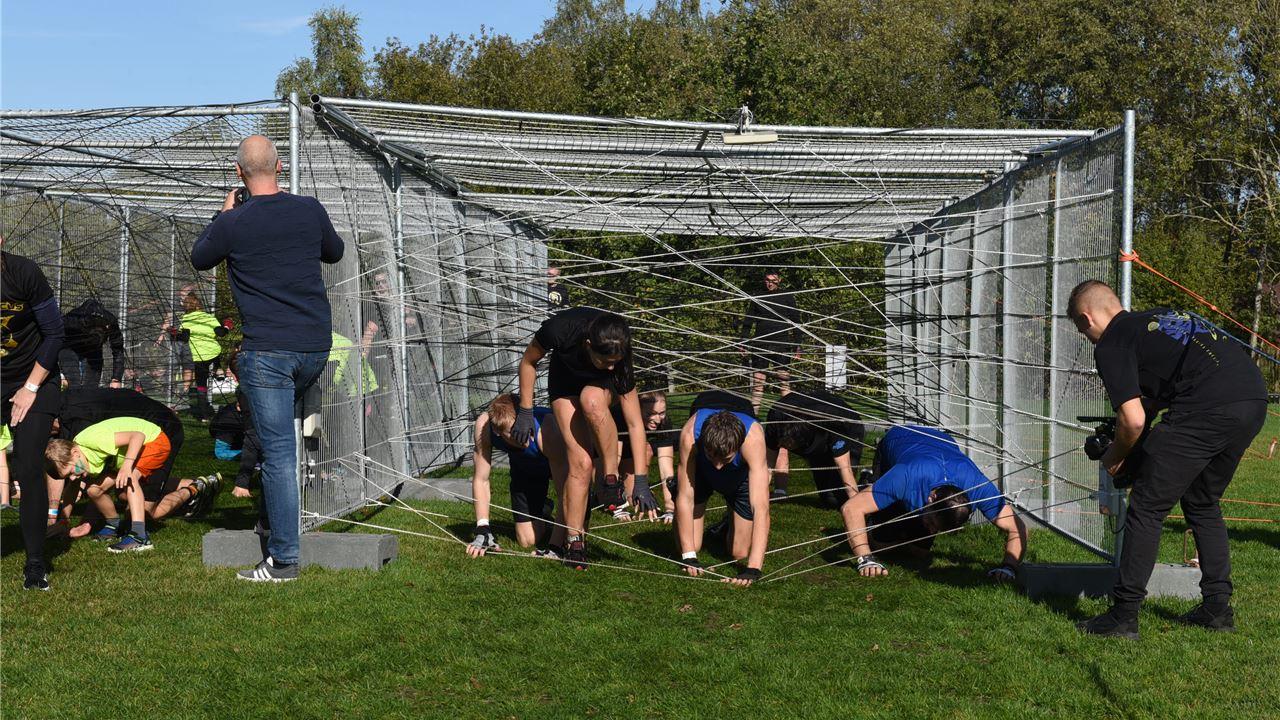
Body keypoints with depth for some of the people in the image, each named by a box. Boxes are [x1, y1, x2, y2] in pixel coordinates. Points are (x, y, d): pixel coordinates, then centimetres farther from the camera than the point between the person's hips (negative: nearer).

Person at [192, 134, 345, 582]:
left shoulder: (233, 224, -8)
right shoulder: (310, 210, 1)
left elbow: (198, 258, 13)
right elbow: (335, 252, 21)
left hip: (266, 351, -4)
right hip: (316, 346, 4)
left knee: (277, 452, -3)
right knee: (283, 433, 28)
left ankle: (283, 559, 0)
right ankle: (289, 512, 27)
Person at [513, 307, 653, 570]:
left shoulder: (619, 361, -35)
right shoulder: (560, 329, -38)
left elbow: (634, 424, -29)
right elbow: (528, 362, -14)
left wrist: (641, 481, -30)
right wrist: (525, 412, -11)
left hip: (602, 388, 0)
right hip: (565, 384, 0)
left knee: (591, 400, -39)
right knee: (580, 463, -17)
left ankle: (611, 480, -23)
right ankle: (574, 541, -8)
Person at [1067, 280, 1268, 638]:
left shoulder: (1110, 345, 4)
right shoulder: (1160, 316, 29)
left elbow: (1133, 420, -4)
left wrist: (1115, 456, 14)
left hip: (1208, 408, -8)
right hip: (1255, 399, 9)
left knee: (1147, 508, 3)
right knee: (1203, 504, 25)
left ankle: (1123, 615, 4)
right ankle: (1217, 607, 27)